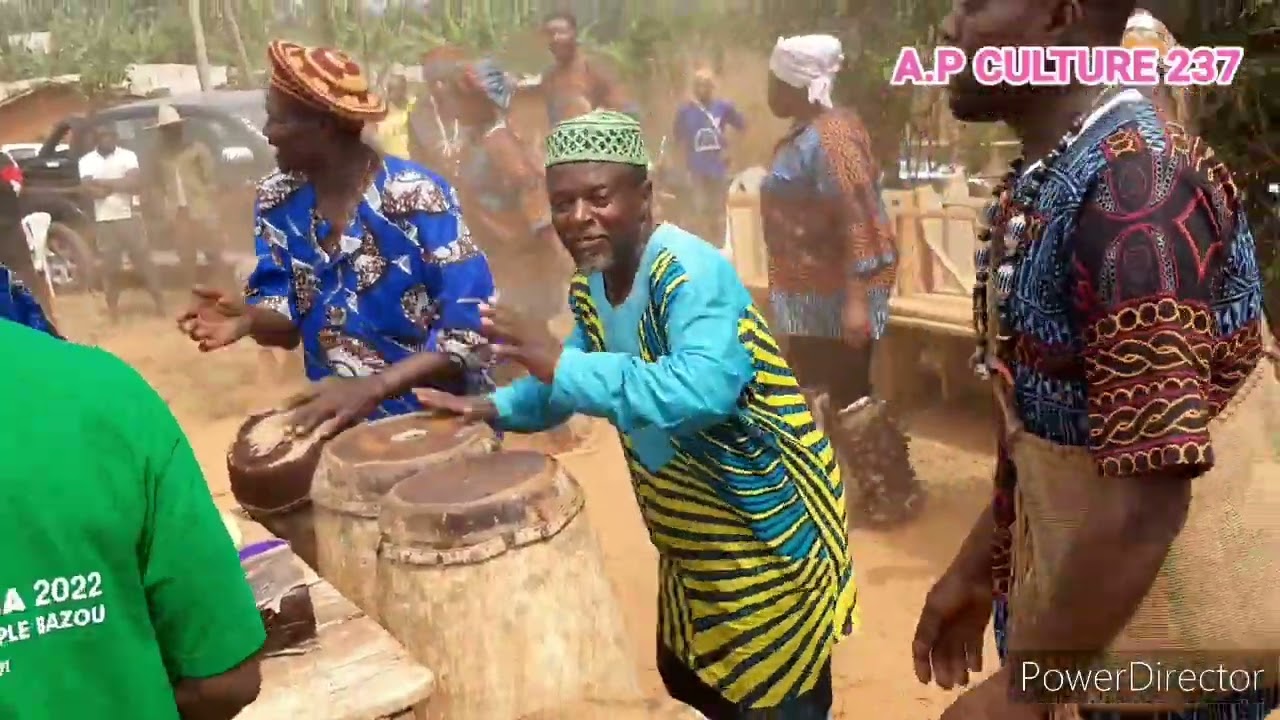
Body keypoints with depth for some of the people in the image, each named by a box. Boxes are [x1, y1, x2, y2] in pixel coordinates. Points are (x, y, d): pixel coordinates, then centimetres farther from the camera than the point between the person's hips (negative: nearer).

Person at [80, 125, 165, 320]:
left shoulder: (127, 155, 1)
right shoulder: (87, 160, 3)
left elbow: (135, 182, -13)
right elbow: (92, 190, -11)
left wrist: (104, 183, -12)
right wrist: (120, 185, -10)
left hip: (129, 217, 0)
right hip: (104, 221, 1)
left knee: (143, 260, 5)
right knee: (110, 266, 6)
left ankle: (159, 302, 14)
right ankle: (112, 308, 16)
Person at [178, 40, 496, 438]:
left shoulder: (416, 197, -18)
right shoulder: (278, 200, 0)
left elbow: (473, 327, -20)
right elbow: (288, 323, 5)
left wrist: (373, 386, -28)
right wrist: (250, 318, -17)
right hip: (343, 423, 4)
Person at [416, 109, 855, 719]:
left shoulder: (691, 273, -27)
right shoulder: (589, 285, 0)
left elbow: (705, 390, -44)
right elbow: (577, 377, 14)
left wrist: (559, 363, -42)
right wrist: (492, 409, -3)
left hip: (769, 537, -8)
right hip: (690, 542, 8)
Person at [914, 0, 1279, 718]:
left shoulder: (1139, 190, -26)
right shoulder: (1042, 186, 3)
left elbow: (1150, 493, -29)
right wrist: (978, 568, 14)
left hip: (1174, 650, -8)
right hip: (1077, 601, 8)